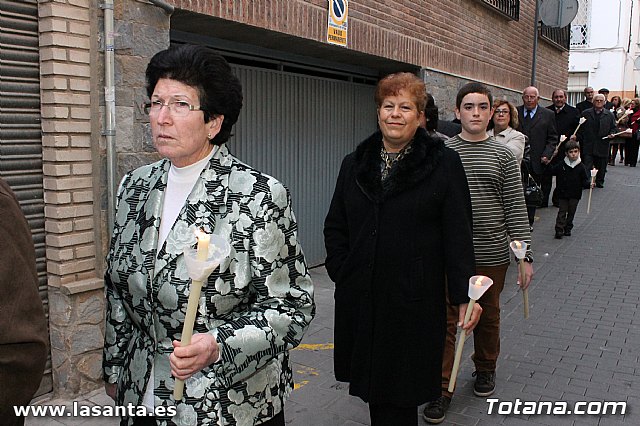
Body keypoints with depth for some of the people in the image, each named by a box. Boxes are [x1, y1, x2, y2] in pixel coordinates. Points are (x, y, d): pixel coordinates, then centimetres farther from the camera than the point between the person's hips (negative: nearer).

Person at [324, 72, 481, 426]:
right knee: (372, 383, 13)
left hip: (415, 299, -3)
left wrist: (464, 294, -9)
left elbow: (458, 234, -5)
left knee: (402, 393, 5)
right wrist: (341, 272, 4)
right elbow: (335, 227, 14)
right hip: (360, 298, 4)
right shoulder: (354, 164, 10)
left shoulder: (444, 164, -2)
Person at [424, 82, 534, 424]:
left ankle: (485, 368, 40)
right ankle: (442, 388, 14)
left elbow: (516, 208, 1)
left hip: (492, 254, 1)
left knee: (488, 317, 17)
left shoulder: (503, 156, 2)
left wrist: (525, 255, -3)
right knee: (445, 320, 1)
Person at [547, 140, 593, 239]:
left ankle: (568, 229, 22)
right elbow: (551, 171, 8)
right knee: (562, 212, -2)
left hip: (575, 194, 1)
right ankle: (559, 230, -3)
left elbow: (585, 180, -3)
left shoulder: (581, 167, -4)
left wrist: (589, 184, -21)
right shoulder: (561, 165, -3)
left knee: (571, 212, 9)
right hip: (563, 194, -1)